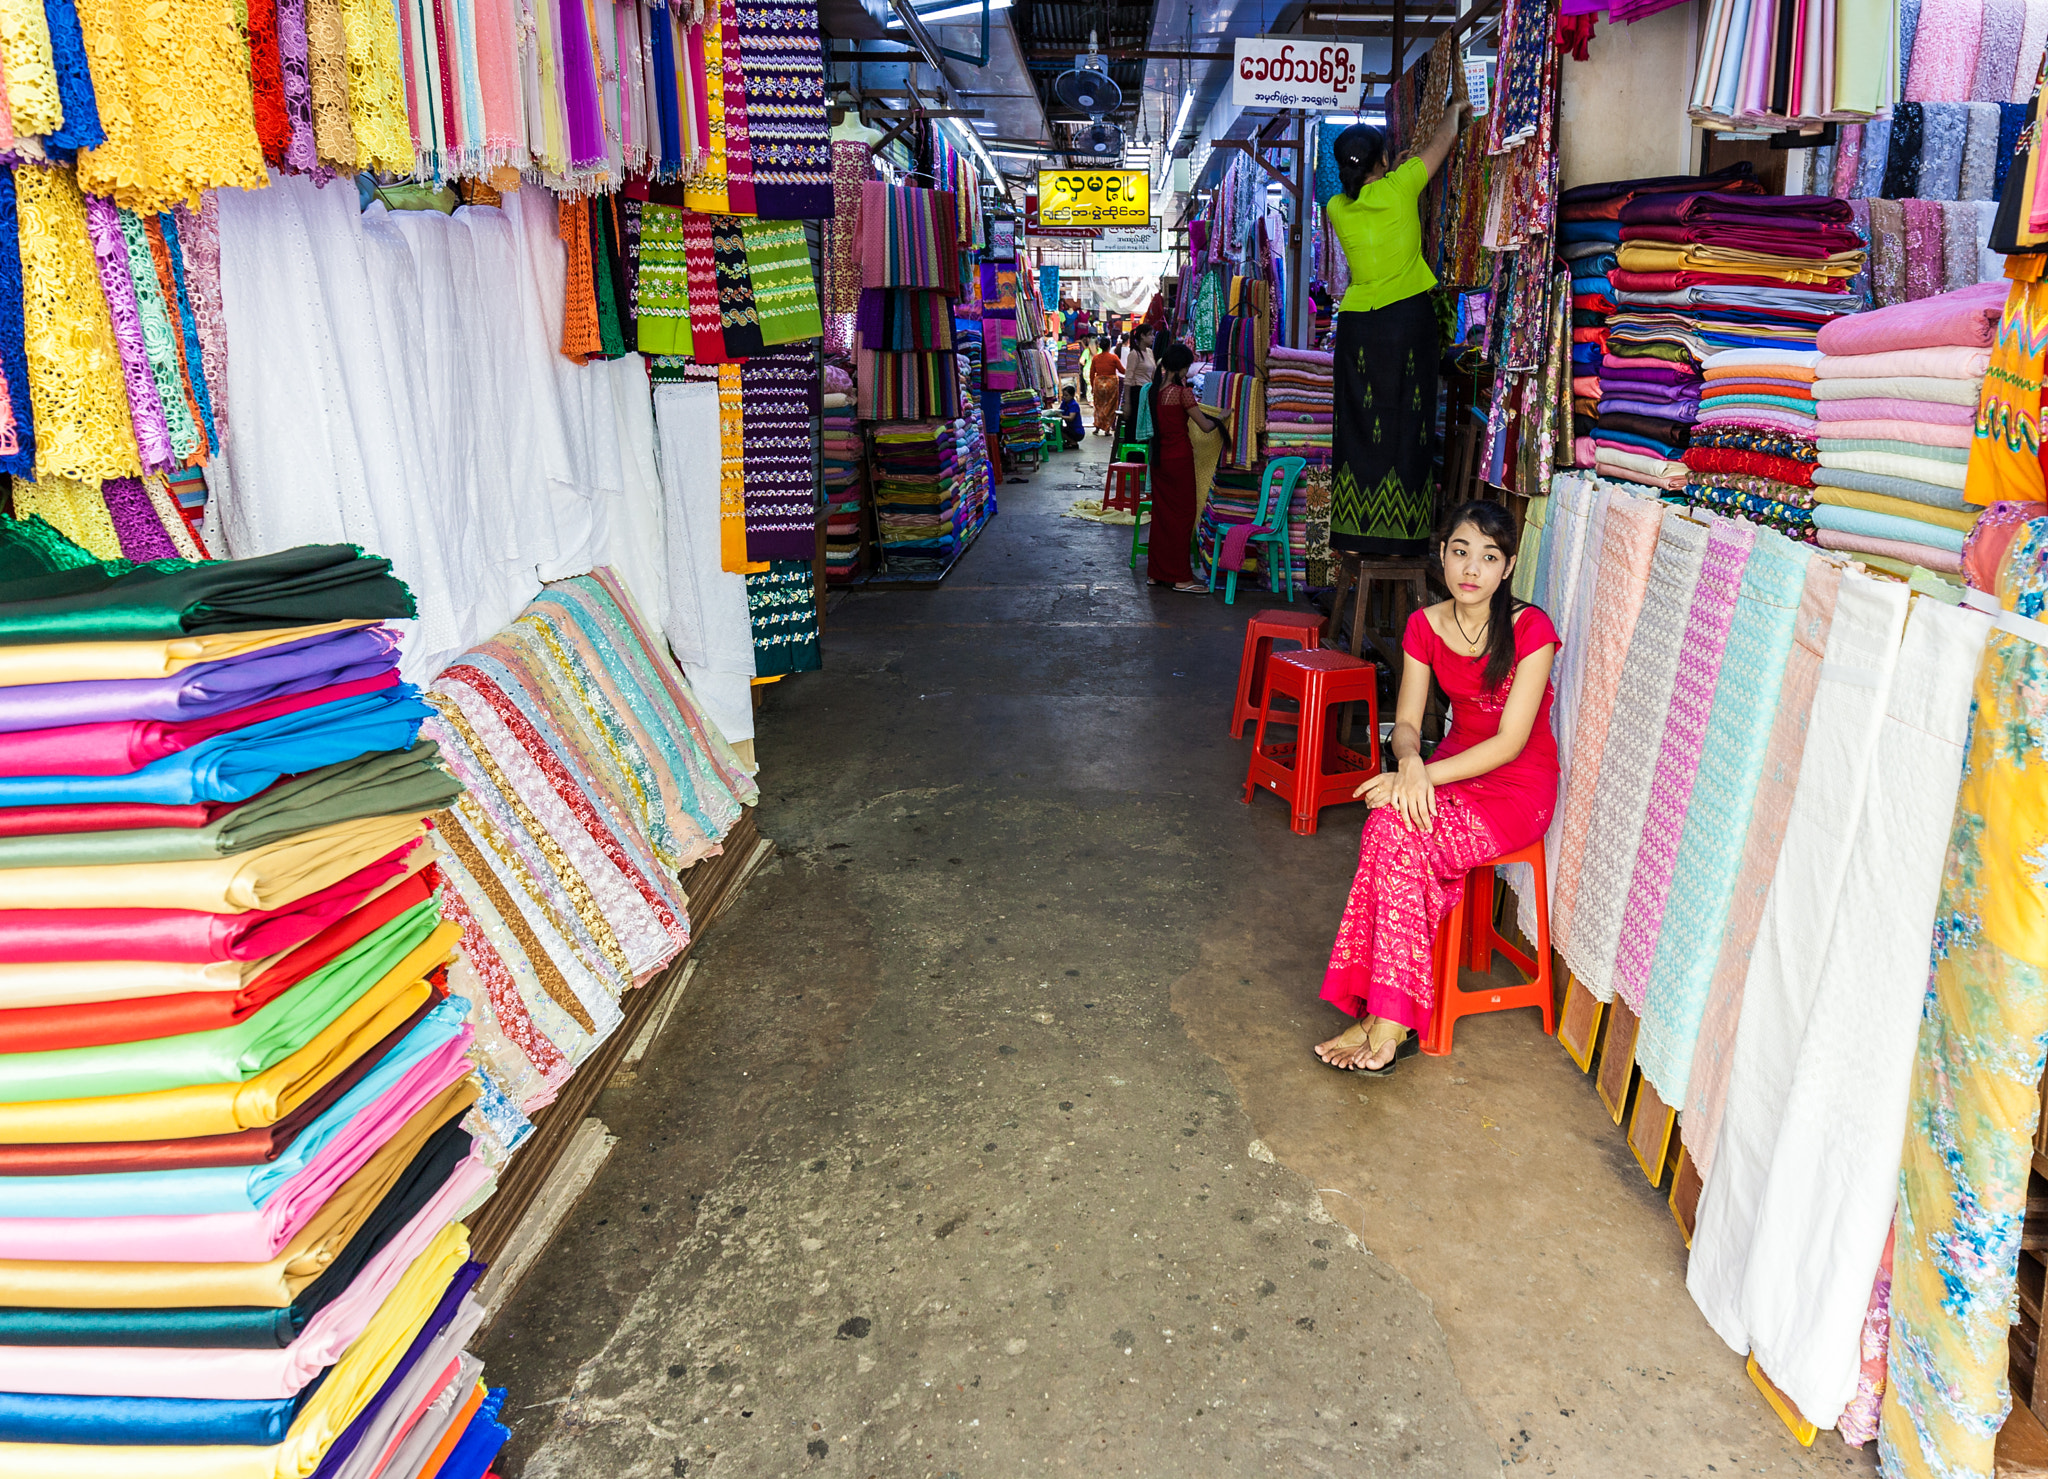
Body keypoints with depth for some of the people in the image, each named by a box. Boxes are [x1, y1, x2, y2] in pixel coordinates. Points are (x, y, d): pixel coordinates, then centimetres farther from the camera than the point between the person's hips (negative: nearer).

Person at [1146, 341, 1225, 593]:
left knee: (1161, 513, 13)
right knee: (1182, 514, 0)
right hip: (1179, 457, -7)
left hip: (1158, 457, 7)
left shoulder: (1155, 389, 6)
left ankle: (1156, 572, 18)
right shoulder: (1182, 391, -15)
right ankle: (1180, 577, 2)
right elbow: (1205, 425, -13)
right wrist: (1220, 419, 6)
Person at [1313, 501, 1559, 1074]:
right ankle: (1389, 1016, -24)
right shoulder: (1425, 627, 0)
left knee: (1392, 828, -29)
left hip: (1518, 788, -5)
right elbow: (1406, 723, -1)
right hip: (1454, 768, 5)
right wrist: (1410, 762, -24)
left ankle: (1388, 1017, -24)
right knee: (1395, 827, -29)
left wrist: (1422, 777, -27)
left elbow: (1509, 742, -20)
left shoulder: (1530, 630, -16)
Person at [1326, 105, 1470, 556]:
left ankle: (1354, 536, 4)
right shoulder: (1399, 187, -4)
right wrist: (1455, 110, 30)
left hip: (1357, 322, 3)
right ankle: (1399, 536, 3)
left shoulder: (1337, 207, 3)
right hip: (1408, 316, -2)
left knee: (1359, 427, 5)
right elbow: (1445, 137, 12)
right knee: (1406, 426, 2)